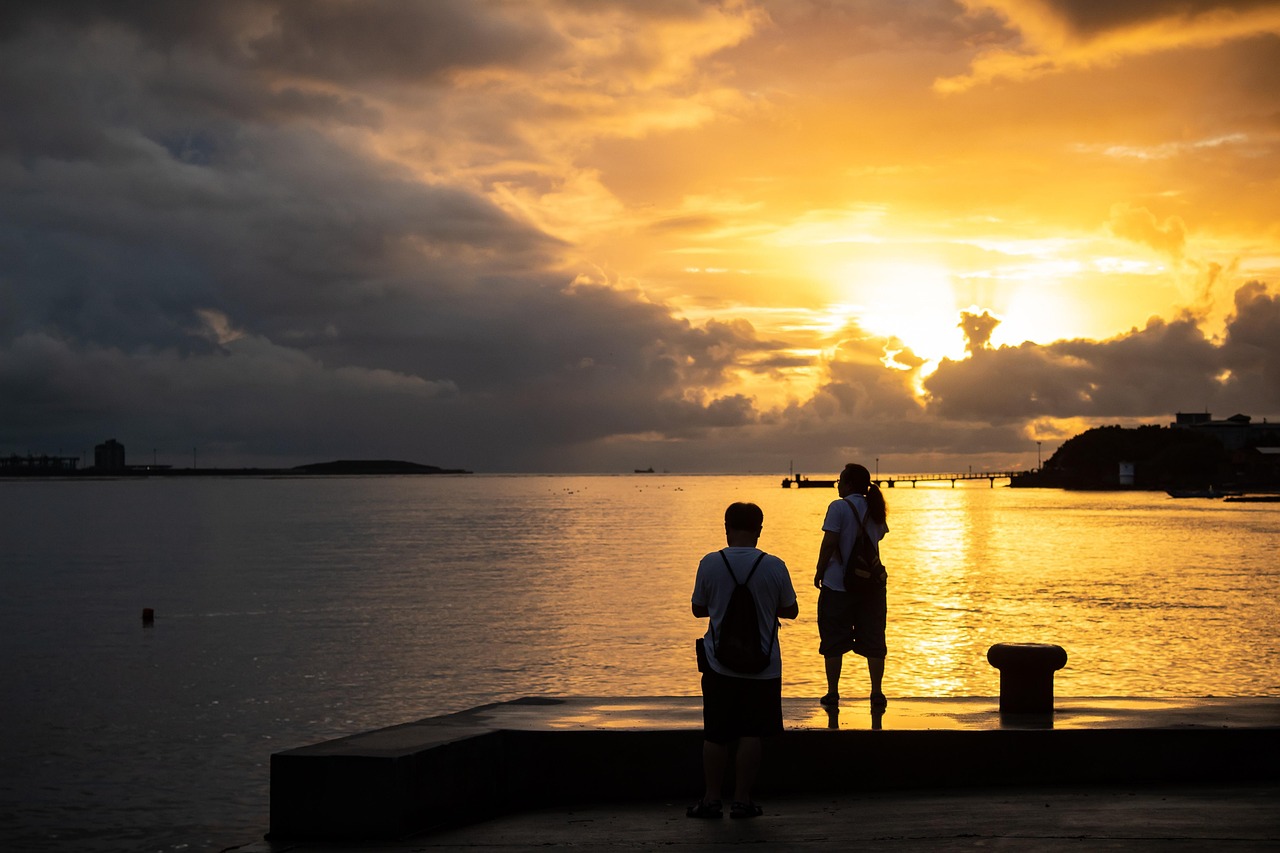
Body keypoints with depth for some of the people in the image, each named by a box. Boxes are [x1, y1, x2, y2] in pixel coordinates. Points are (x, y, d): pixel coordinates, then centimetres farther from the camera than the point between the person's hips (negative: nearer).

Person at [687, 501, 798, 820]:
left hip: (719, 664, 1)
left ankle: (712, 799, 14)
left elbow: (698, 609, 4)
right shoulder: (774, 567, -8)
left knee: (715, 734, 9)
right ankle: (742, 799, 8)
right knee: (751, 734, 6)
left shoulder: (709, 564, -7)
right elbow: (791, 611, 4)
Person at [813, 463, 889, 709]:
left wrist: (820, 571, -5)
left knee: (833, 641, 5)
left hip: (838, 584, -5)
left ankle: (833, 694, 6)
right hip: (872, 584, 5)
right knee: (873, 638, 9)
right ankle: (877, 694, 9)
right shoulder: (875, 509, 7)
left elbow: (829, 543, -15)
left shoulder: (839, 507, -12)